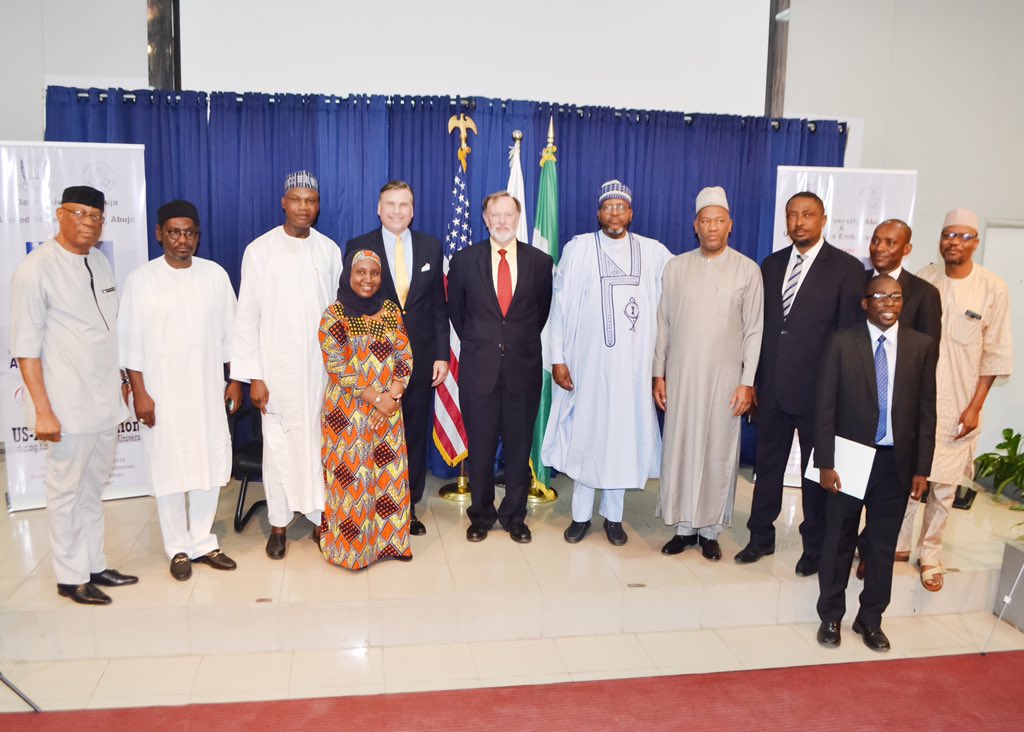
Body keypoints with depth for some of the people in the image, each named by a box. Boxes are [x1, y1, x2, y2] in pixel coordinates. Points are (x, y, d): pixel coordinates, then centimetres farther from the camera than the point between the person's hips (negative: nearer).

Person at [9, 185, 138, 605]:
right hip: (69, 405, -7)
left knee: (93, 488, 16)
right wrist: (43, 410, -16)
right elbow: (26, 346, -13)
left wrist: (120, 382, 18)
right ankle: (71, 578, 19)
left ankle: (94, 566, 28)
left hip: (106, 401, 7)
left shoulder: (99, 263, 10)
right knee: (67, 492, 5)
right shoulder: (36, 270, -11)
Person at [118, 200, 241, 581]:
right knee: (169, 469, 4)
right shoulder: (141, 279, -4)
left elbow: (230, 332, 7)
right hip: (162, 391, -2)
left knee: (209, 465, 7)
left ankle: (203, 541, 22)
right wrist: (140, 392, -8)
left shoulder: (215, 274, 2)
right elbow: (130, 341, -3)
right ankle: (179, 548, 18)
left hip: (208, 389, 2)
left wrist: (235, 381, 6)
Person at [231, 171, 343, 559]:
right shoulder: (260, 250, -3)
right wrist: (253, 376, -7)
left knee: (320, 441, 6)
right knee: (279, 445, 5)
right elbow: (247, 317, -3)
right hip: (278, 368, -2)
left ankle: (319, 518, 20)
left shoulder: (330, 251, 4)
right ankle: (279, 524, 20)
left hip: (322, 367, 2)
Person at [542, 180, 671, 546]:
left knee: (624, 436, 8)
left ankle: (613, 515, 23)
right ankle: (581, 514, 21)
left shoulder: (654, 252, 2)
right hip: (586, 361, -1)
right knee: (583, 435, 6)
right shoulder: (577, 249, 0)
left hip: (633, 363, 1)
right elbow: (560, 306, 0)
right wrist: (558, 358, -4)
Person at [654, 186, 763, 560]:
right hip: (680, 375, 2)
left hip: (724, 378, -1)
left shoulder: (747, 270, -1)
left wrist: (747, 382, -5)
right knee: (679, 448, 5)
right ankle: (684, 526, 19)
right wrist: (658, 374, 4)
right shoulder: (676, 266, 4)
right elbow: (663, 323, 7)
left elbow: (754, 330, -1)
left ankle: (710, 530, 19)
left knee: (718, 452, 5)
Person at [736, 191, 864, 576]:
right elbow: (759, 324, 9)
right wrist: (752, 379, 5)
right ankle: (761, 536, 28)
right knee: (768, 465, 13)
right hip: (772, 386, 4)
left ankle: (814, 546, 26)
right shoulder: (771, 265, 8)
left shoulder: (847, 268, -5)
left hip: (818, 388, -4)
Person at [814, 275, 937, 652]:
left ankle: (870, 619, 29)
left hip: (896, 462, 2)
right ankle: (831, 616, 27)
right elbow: (825, 406, -6)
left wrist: (922, 468, 0)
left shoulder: (922, 346, 0)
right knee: (839, 541, 10)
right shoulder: (842, 343, -5)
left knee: (883, 545, 12)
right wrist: (825, 463, -10)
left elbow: (926, 411, 2)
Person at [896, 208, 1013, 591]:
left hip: (957, 407, -1)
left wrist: (975, 406, -5)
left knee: (944, 485, 6)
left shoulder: (993, 289, -5)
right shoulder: (922, 280, -1)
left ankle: (930, 553, 22)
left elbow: (995, 354, -2)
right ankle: (899, 544, 25)